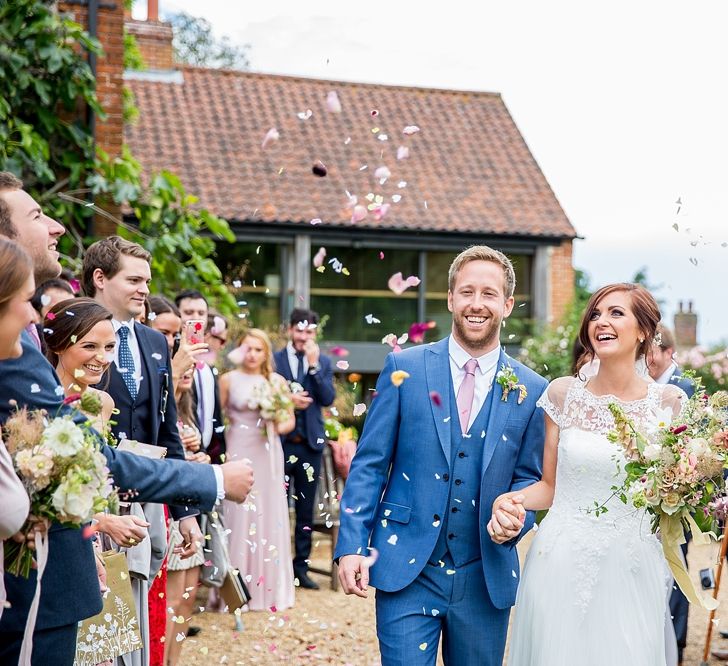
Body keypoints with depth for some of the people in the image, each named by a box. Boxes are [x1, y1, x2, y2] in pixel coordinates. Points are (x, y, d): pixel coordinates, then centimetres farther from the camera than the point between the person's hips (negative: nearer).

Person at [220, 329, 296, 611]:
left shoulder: (277, 381, 8)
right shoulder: (228, 380, 3)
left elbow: (290, 419, 13)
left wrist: (279, 426, -8)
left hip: (268, 455, 2)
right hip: (238, 453, -2)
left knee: (270, 516, 4)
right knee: (239, 515, -3)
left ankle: (269, 587, 14)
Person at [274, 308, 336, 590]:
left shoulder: (323, 362, 8)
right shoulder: (274, 359, 2)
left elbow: (328, 398, -4)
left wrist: (314, 365, -11)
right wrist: (287, 401, -17)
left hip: (310, 442, 3)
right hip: (281, 441, -2)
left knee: (306, 508, 8)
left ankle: (301, 566, 16)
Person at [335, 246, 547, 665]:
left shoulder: (531, 390, 2)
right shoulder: (405, 368, -2)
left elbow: (528, 477, 10)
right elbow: (369, 464, -1)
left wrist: (517, 516, -12)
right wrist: (352, 545, -8)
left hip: (486, 579, 2)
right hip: (406, 570, -2)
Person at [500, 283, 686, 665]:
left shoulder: (668, 403, -1)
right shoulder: (563, 394, 1)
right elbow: (550, 486, 8)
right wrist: (511, 500, -11)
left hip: (633, 568, 0)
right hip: (561, 564, 0)